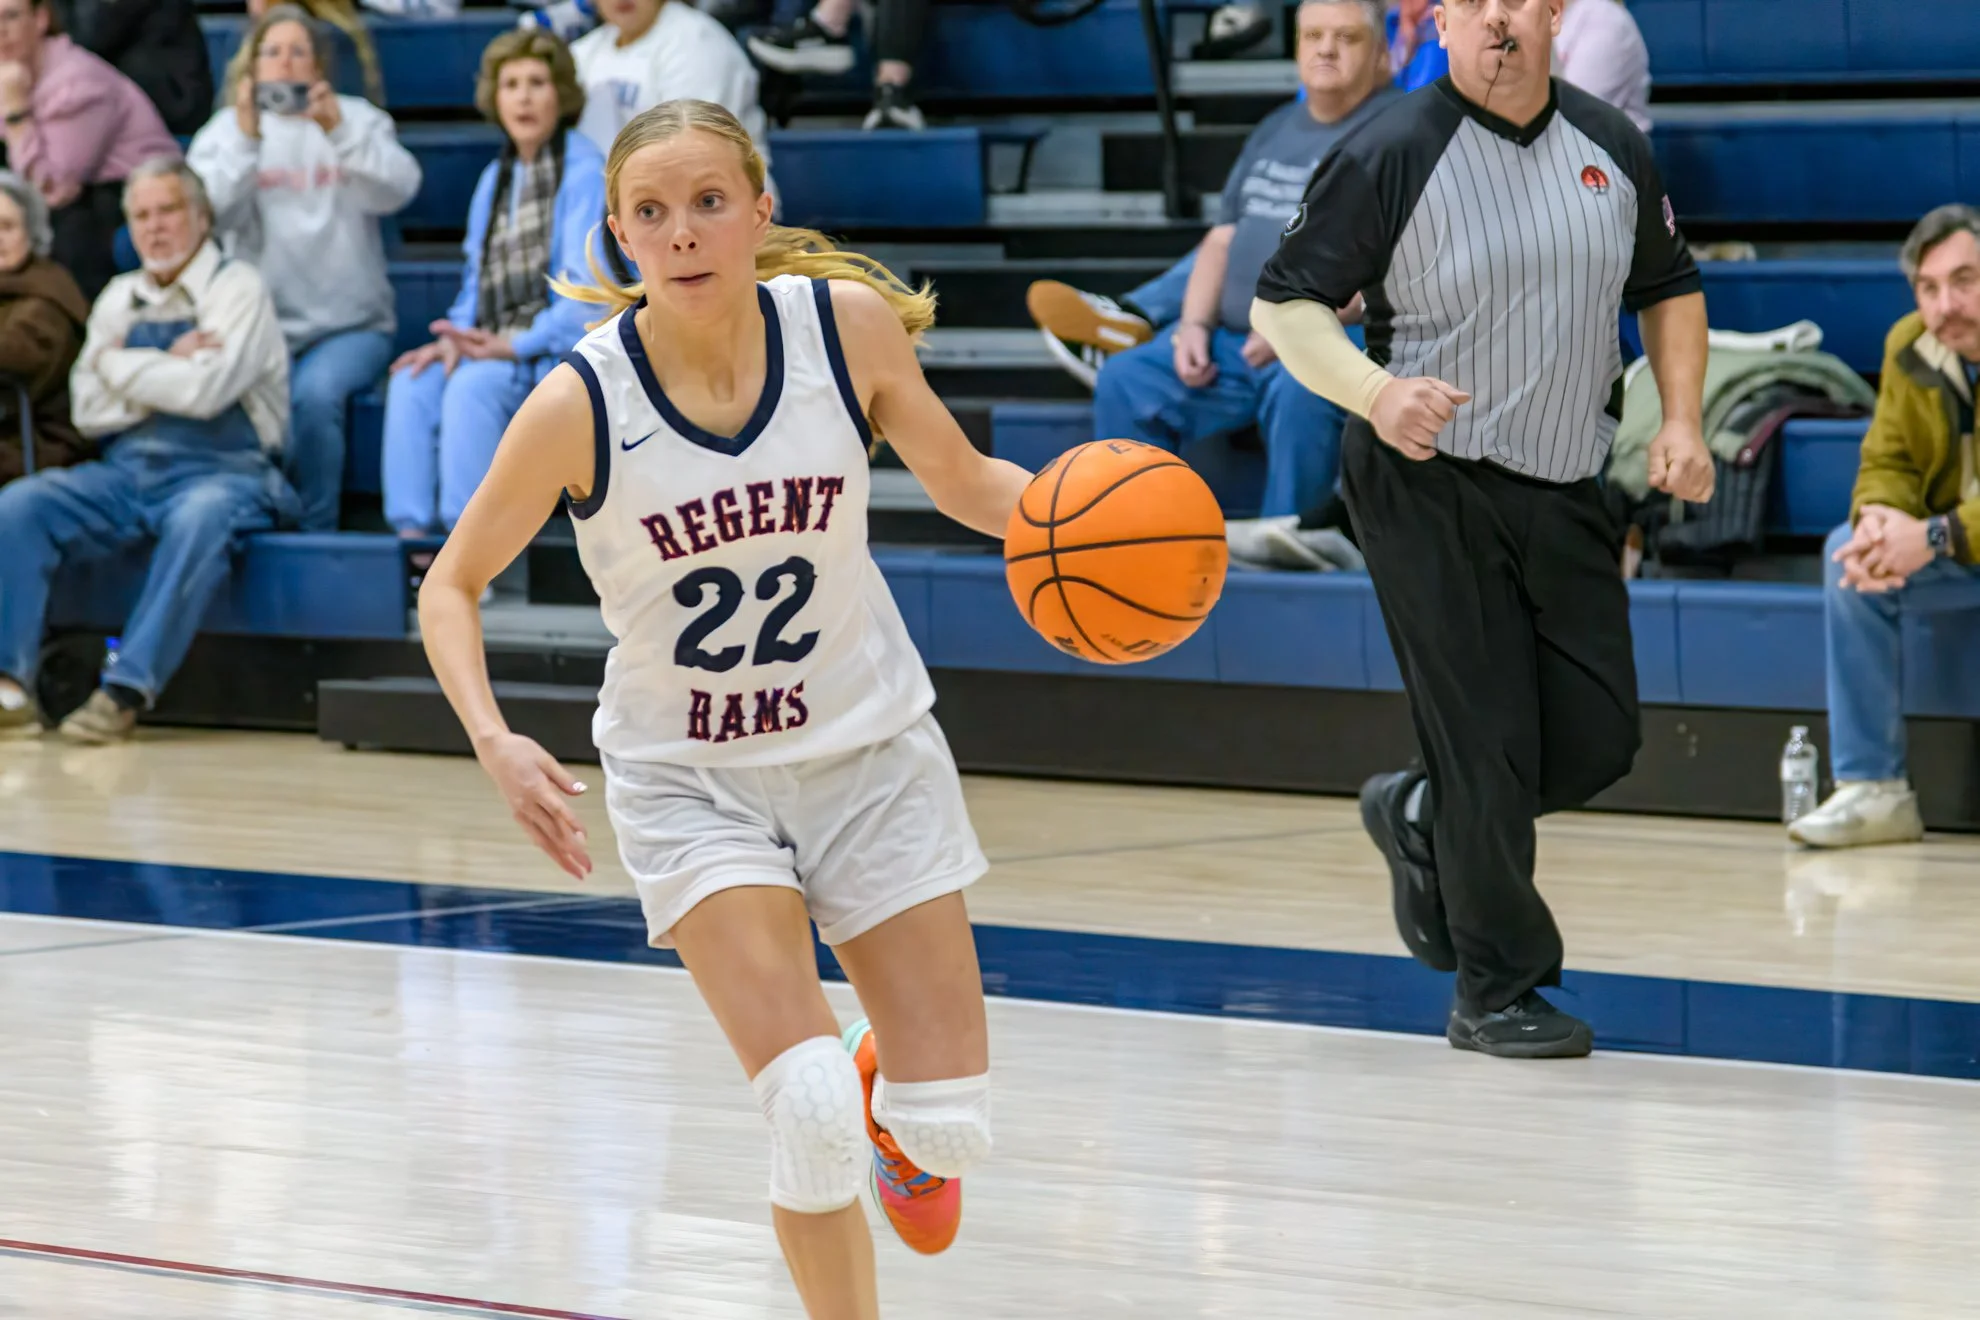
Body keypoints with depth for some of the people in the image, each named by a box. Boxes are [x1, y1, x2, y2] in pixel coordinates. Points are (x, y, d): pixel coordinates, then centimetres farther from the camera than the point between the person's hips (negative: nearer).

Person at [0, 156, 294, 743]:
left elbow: (206, 391, -15)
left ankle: (126, 689, -40)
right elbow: (88, 410, 8)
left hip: (219, 473, -5)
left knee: (200, 519, -39)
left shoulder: (237, 288, 0)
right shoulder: (120, 298, 18)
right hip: (126, 472, 5)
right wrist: (167, 370, -5)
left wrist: (125, 366, -1)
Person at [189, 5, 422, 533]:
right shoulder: (225, 129, 10)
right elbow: (202, 206, -8)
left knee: (315, 393, -31)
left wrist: (340, 132, -27)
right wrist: (245, 139, -23)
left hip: (349, 325, 0)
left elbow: (396, 189, -10)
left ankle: (316, 531, -18)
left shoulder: (356, 119, 9)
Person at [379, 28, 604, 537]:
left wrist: (517, 346, -19)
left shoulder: (584, 172, -6)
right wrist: (458, 336, 0)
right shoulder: (495, 179, 18)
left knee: (472, 386, -33)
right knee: (412, 384, -20)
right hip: (494, 345, 7)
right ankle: (411, 533, -26)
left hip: (560, 349, -7)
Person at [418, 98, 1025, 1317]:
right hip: (690, 779, -2)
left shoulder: (848, 323, -15)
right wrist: (495, 744, -22)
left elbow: (962, 481, 1)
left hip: (868, 746, 2)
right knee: (813, 1116, -19)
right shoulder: (582, 405, -19)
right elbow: (453, 586, -5)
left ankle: (893, 1095, 40)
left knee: (951, 1126, 2)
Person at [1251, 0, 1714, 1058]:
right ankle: (1495, 993, 9)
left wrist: (1682, 420, 4)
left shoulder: (1610, 146, 5)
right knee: (1486, 740, -6)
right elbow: (1283, 305, -9)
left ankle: (1420, 822, 31)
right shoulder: (1391, 155, -11)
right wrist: (1376, 392, -26)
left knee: (1600, 739, 3)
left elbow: (1668, 288, 18)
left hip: (1564, 493, 5)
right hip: (1428, 490, -5)